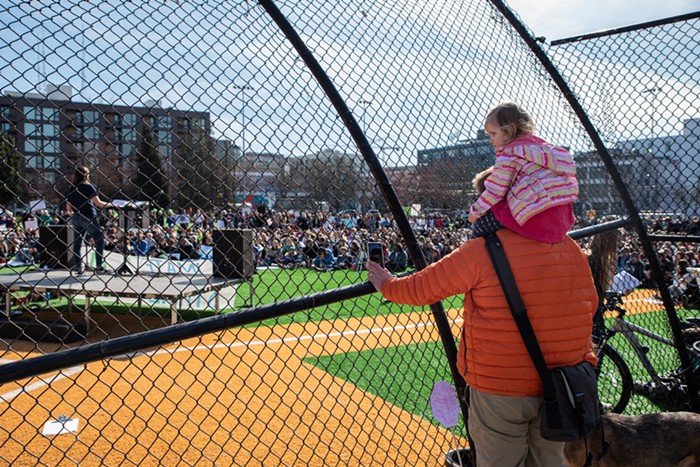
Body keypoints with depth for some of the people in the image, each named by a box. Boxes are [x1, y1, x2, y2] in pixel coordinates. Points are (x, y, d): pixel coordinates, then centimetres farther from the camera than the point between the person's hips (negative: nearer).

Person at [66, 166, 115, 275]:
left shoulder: (71, 188, 11)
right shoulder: (89, 186, -5)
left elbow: (68, 208, 12)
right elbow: (98, 203, -10)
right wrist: (111, 205, 2)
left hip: (76, 218, 6)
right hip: (88, 217, -6)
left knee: (77, 242, 9)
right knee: (99, 240, 3)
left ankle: (78, 267, 8)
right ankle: (99, 267, -2)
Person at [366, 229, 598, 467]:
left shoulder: (484, 249, -17)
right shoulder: (572, 249, -2)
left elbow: (424, 287, -7)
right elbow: (590, 306, 10)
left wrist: (388, 285, 11)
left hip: (499, 389, -5)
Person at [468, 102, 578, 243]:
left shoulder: (509, 152, -4)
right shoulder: (539, 143, 21)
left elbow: (496, 190, -6)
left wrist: (476, 211, 7)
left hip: (536, 214, -9)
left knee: (481, 223, -3)